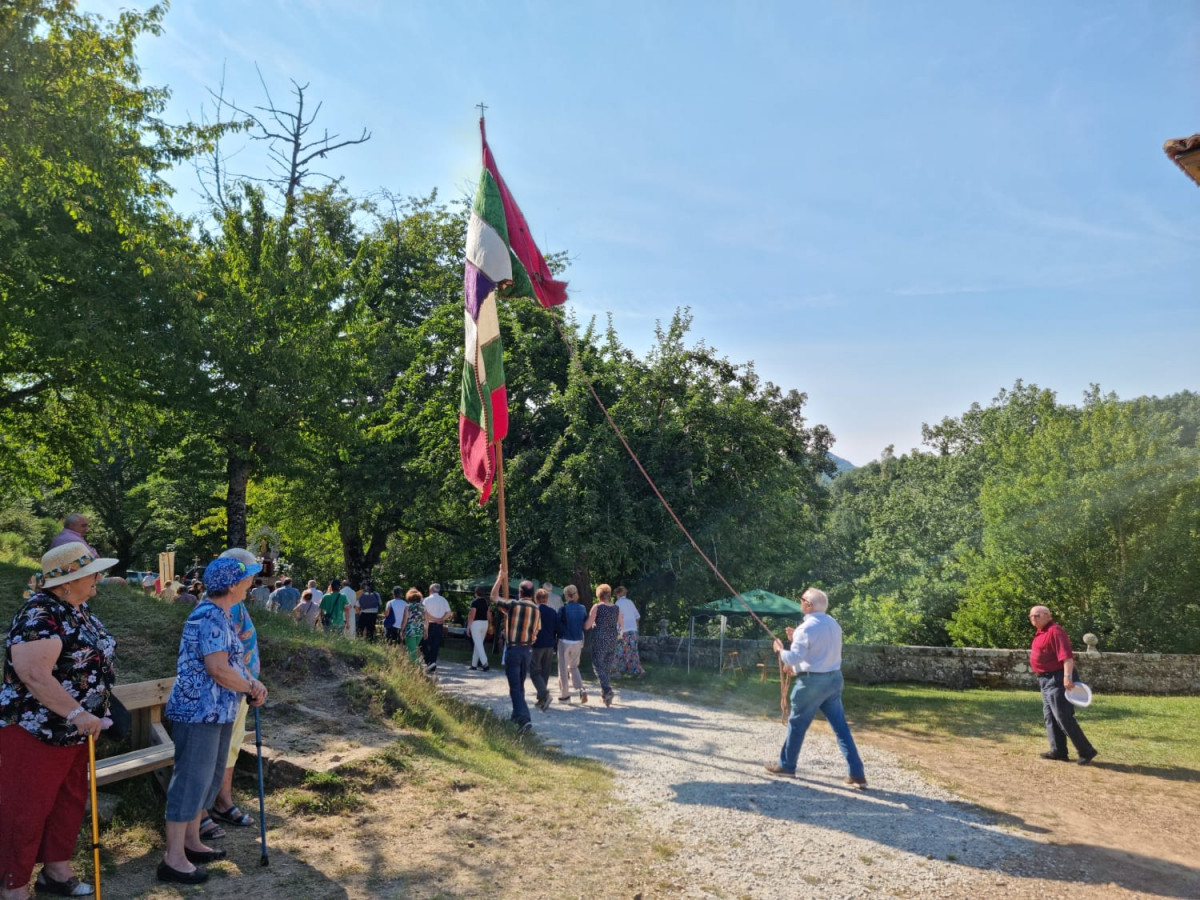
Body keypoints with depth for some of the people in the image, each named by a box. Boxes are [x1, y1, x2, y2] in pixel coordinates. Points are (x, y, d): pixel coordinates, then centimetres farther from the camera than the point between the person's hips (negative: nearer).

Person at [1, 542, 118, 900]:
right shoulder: (40, 615, -23)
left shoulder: (81, 609, 6)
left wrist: (88, 715, 18)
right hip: (37, 732, -9)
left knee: (70, 802, 18)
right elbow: (35, 674, -31)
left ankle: (56, 871, 33)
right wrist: (77, 714, -31)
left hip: (75, 730, 9)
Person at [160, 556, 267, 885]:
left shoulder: (221, 616, 13)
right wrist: (252, 688, -10)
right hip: (199, 712, -11)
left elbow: (234, 661, 17)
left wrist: (252, 683, -1)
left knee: (208, 778, 18)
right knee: (191, 780, -3)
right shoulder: (209, 617, -19)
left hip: (217, 712, 11)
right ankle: (173, 858, 5)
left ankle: (191, 843, 30)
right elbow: (218, 669, -25)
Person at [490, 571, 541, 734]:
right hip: (528, 650, 5)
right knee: (520, 684, 21)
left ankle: (524, 718, -20)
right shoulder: (536, 610, 3)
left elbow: (494, 597, 4)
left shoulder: (512, 605, -11)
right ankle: (517, 714, 32)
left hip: (513, 649, -5)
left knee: (515, 686, -7)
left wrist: (500, 579, 14)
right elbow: (537, 630, 10)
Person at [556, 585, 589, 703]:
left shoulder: (564, 608, -12)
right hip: (578, 641, 4)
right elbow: (586, 625, 7)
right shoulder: (582, 608, 1)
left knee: (563, 668, 9)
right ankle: (581, 689, 1)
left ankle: (564, 695, 15)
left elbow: (558, 624, -7)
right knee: (573, 667, 20)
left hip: (565, 641, -4)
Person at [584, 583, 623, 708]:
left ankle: (607, 689, -20)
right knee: (608, 667, 14)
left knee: (598, 665, 0)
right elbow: (622, 625, 16)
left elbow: (587, 626, -8)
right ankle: (605, 695, 19)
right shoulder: (616, 608, 5)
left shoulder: (597, 607, -8)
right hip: (612, 641, 5)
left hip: (599, 640, -5)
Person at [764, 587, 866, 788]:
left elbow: (794, 659, -16)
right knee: (840, 726, 9)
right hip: (834, 678, 7)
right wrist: (797, 638, 16)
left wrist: (780, 650, 2)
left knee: (797, 724, 9)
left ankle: (786, 766, 21)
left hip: (812, 681, -7)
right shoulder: (833, 624, 8)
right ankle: (857, 774, 6)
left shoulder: (806, 627, -16)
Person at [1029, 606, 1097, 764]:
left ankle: (1086, 751, 0)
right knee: (1050, 717, 11)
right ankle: (1058, 751, 15)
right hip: (1047, 680, 10)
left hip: (1057, 680, -10)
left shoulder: (1054, 631, -16)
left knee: (1064, 717, -8)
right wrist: (1041, 677, 25)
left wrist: (1068, 677, -34)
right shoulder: (1041, 632, 15)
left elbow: (1066, 655, -26)